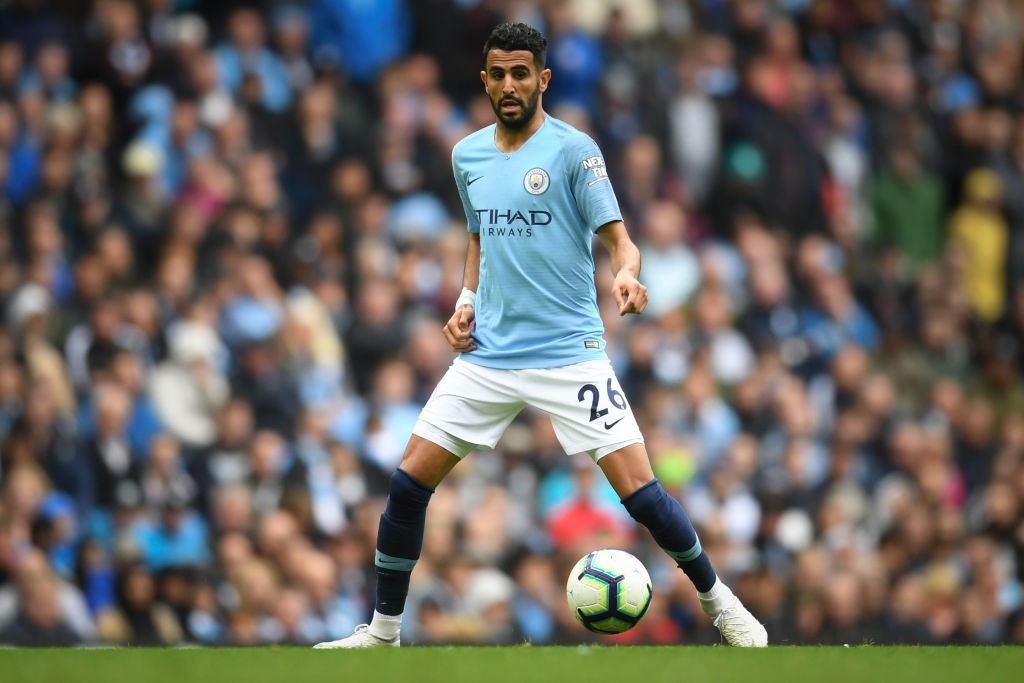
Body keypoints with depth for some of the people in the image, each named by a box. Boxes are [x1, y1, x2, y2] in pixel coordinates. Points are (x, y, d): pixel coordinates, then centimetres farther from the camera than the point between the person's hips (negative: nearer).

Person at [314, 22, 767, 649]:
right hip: (488, 355, 5)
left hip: (568, 353, -5)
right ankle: (384, 630, 13)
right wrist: (466, 303, 8)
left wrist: (627, 275, -34)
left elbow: (619, 239, -12)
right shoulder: (468, 155, 10)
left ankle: (720, 603, 9)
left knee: (639, 491, -12)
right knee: (408, 483, -2)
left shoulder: (572, 150, -7)